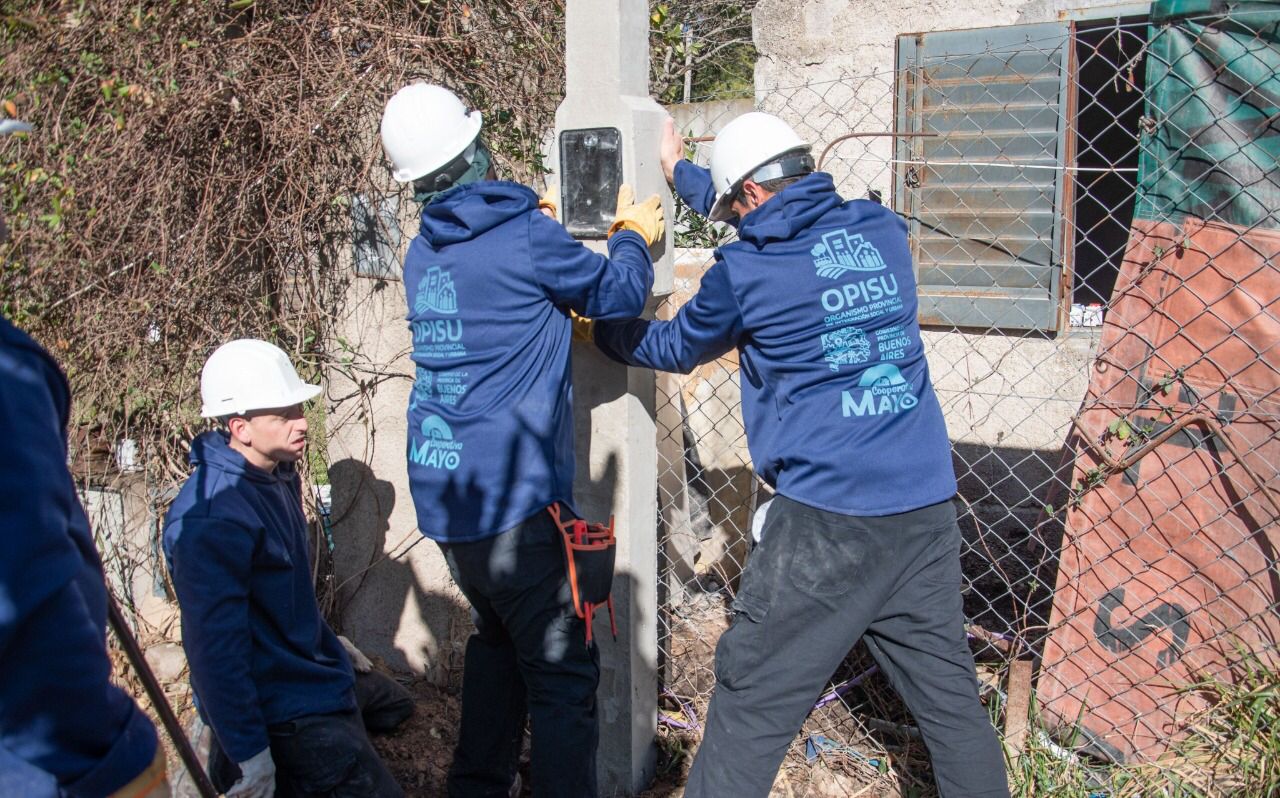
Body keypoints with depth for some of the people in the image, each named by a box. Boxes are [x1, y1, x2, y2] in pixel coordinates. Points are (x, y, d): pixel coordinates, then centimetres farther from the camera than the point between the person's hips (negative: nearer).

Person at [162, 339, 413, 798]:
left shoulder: (280, 474, 1)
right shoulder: (212, 518, -30)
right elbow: (215, 644, -30)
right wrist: (249, 758, -28)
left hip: (311, 662, 10)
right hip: (279, 700, -10)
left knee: (394, 706, 29)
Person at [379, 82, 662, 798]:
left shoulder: (425, 252, 10)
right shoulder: (525, 236, -12)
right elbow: (616, 295, -1)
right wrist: (634, 237, 17)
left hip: (442, 492, 9)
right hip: (510, 500, -8)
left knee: (497, 640, 24)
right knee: (563, 676, 0)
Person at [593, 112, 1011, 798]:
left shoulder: (745, 271, -4)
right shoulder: (881, 232, 10)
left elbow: (673, 348, 14)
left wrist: (598, 324, 32)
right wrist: (680, 170, 38)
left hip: (825, 519, -6)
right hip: (927, 510, 6)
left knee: (750, 703, 4)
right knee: (948, 691, 14)